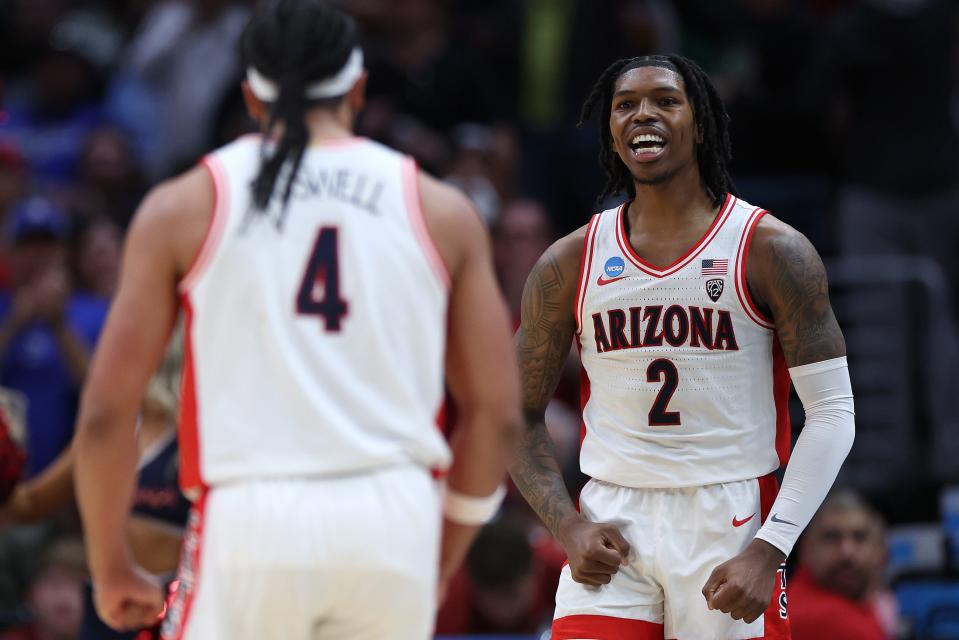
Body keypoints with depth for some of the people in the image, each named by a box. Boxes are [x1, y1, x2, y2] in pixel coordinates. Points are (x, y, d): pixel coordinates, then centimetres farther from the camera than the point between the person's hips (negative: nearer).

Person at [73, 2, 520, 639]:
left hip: (251, 521, -2)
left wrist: (112, 568, 16)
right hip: (394, 519, 2)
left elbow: (105, 412, 5)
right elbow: (496, 412, 10)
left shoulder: (183, 207, 7)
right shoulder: (439, 210, 11)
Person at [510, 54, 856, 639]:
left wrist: (768, 550, -13)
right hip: (612, 527, 1)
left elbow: (832, 413, -4)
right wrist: (569, 527, -4)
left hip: (730, 525, -1)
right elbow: (520, 415, 12)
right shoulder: (570, 264, 5)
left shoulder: (772, 250, -2)